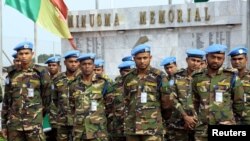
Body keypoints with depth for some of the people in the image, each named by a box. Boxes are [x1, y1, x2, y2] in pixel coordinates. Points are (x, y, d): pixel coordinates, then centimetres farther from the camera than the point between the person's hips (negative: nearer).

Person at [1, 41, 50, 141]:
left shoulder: (41, 72, -2)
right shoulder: (12, 75, 9)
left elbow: (46, 97, 4)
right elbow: (6, 101, 12)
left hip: (34, 123, -3)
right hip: (14, 124, 4)